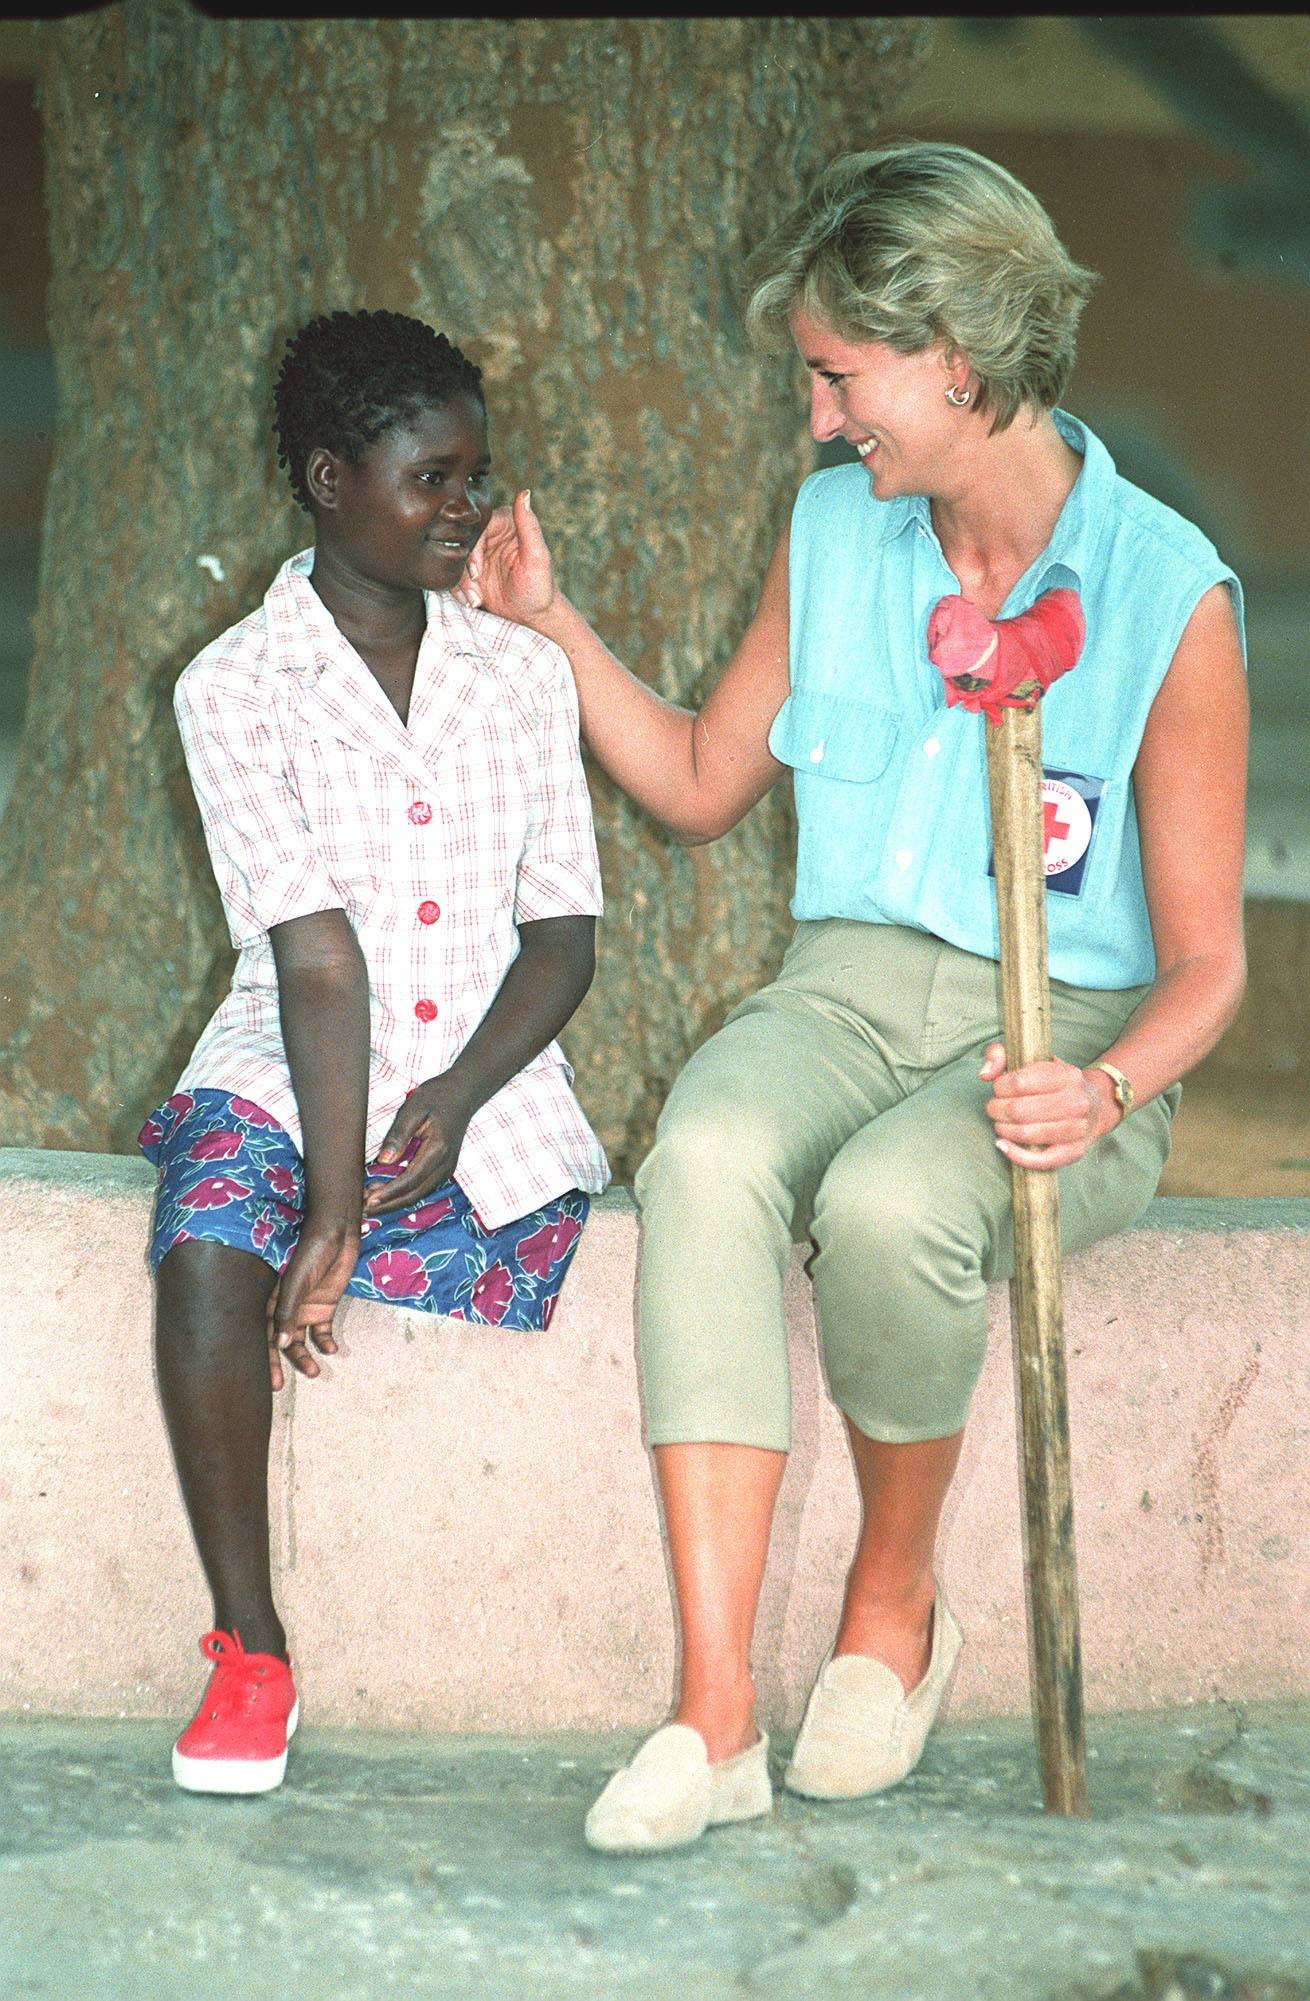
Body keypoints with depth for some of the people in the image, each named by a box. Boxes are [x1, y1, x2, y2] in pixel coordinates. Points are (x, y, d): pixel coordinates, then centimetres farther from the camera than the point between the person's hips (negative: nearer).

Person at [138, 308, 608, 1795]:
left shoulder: (521, 673, 9)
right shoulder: (237, 686, -2)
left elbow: (561, 934, 6)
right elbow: (318, 956, -13)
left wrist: (456, 1097, -13)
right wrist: (332, 1210, -20)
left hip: (484, 1094, 3)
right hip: (284, 1080, -3)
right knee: (207, 1248, -31)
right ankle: (249, 1655, -21)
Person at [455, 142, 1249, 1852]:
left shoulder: (1168, 601, -9)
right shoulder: (833, 534, 8)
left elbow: (1204, 961, -6)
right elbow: (702, 783, 23)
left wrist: (1108, 1093, -25)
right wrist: (548, 620, 13)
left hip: (1066, 1033, -4)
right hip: (849, 988, 4)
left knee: (889, 1203, -37)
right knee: (706, 1160, -32)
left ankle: (894, 1605, -7)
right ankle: (714, 1719, -35)